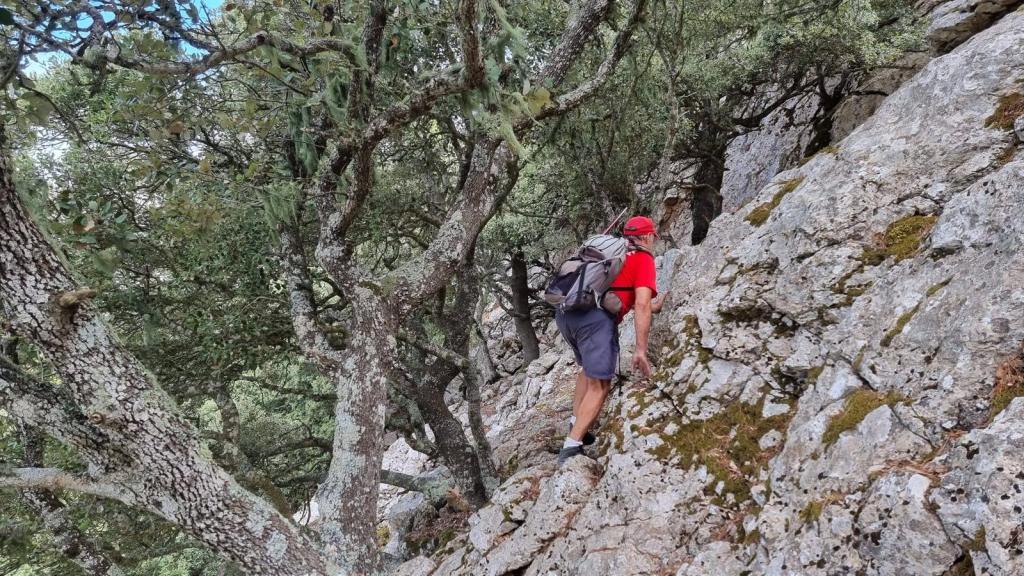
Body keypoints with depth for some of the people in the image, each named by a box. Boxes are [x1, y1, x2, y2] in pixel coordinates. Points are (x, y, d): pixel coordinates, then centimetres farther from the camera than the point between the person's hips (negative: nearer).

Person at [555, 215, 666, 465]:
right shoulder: (644, 259, 9)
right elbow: (641, 306, -4)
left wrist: (652, 307, 54)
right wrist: (641, 350, -5)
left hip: (564, 312, 8)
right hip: (595, 318, -7)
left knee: (589, 367, 29)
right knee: (599, 385, 0)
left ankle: (575, 427, 24)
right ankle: (571, 448, -9)